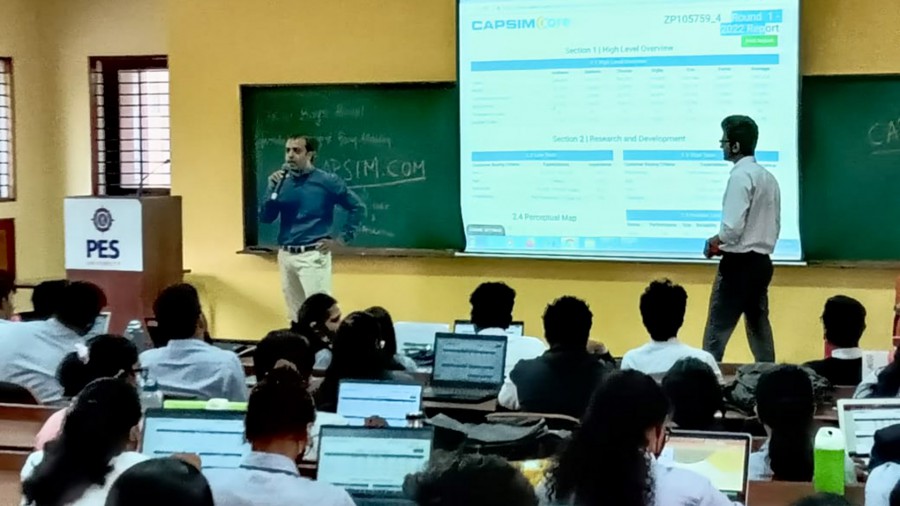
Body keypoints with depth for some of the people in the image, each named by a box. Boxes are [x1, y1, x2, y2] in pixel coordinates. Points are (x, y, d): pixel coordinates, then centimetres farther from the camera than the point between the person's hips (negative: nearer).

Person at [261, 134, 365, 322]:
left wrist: (341, 239, -2)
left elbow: (358, 208, 1)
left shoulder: (327, 181, -4)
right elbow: (266, 218, 3)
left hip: (312, 256, -5)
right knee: (296, 315, 12)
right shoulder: (283, 182, 7)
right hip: (286, 256, 5)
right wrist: (272, 188, -9)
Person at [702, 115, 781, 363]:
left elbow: (733, 228, -21)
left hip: (739, 263, -9)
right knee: (759, 328, 14)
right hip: (762, 261, 9)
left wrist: (713, 241, -1)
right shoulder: (768, 177, 11)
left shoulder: (740, 176, -15)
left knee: (717, 330, -5)